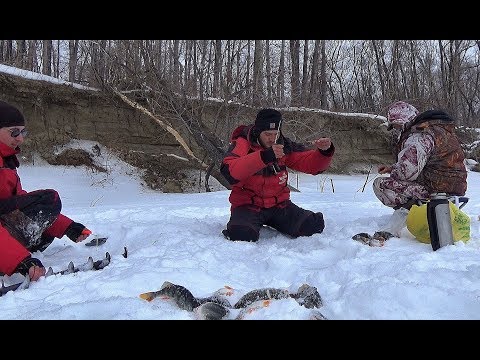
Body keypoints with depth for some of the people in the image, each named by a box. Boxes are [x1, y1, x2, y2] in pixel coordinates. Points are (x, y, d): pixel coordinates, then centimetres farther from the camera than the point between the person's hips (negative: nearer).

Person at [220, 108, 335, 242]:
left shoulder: (284, 145, 2)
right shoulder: (242, 144, -12)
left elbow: (312, 164, 4)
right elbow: (229, 171, -32)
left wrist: (325, 152, -19)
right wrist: (265, 156, -40)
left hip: (279, 205, 5)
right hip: (248, 205, -5)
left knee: (313, 226, -12)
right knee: (242, 236, -33)